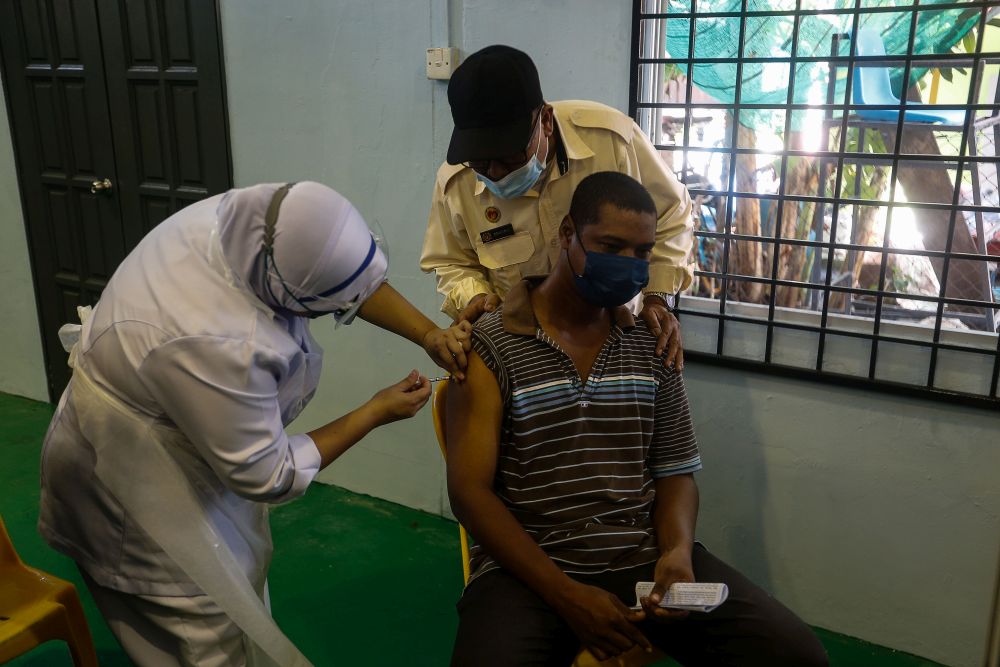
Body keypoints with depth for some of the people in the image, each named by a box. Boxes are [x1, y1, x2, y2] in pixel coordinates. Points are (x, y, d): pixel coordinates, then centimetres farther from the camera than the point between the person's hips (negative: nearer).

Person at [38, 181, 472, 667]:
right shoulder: (218, 347, -41)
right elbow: (269, 477, -26)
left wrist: (429, 334, -13)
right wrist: (376, 412, -18)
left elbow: (355, 275, -2)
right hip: (131, 485, -8)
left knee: (240, 573, 24)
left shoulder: (258, 215, -21)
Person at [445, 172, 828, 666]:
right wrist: (566, 595, -15)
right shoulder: (491, 347, -5)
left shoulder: (653, 344, 9)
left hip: (646, 555, 4)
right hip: (530, 566, -3)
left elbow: (675, 470, 12)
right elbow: (470, 489, -8)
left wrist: (677, 550, -9)